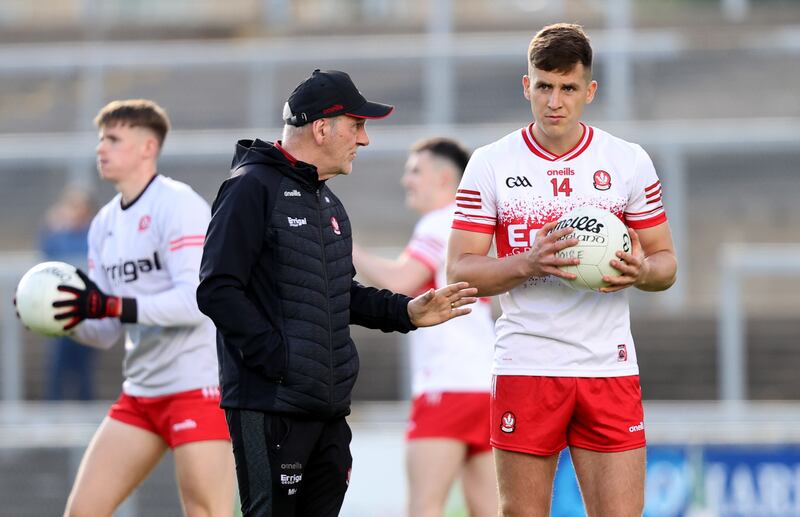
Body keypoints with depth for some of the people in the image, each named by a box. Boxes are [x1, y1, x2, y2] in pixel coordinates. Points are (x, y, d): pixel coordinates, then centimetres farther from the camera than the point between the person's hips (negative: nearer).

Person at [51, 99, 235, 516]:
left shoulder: (178, 205, -12)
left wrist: (111, 306, -26)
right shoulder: (105, 224, 12)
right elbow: (107, 333, 14)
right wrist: (70, 317, -6)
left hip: (198, 387, -8)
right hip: (141, 393, 8)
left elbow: (197, 299, -23)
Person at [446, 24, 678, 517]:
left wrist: (641, 270, -13)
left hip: (610, 369, 1)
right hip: (525, 367, -1)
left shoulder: (630, 162, 5)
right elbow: (460, 270, -1)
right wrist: (528, 264, -18)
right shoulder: (490, 164, 2)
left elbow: (666, 263, 10)